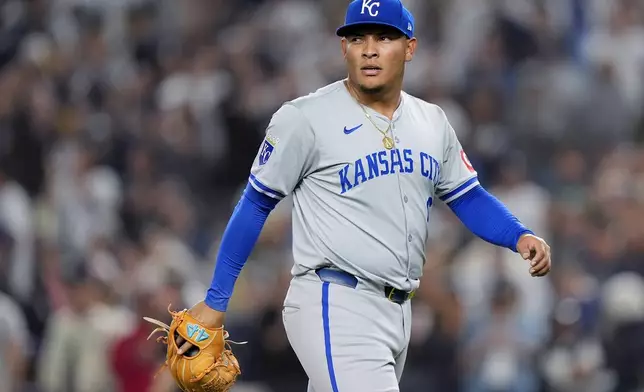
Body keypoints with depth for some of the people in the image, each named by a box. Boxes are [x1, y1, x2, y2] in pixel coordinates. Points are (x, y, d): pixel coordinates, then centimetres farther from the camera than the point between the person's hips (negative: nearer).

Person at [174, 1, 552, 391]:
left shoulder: (433, 123, 11)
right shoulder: (305, 118, -7)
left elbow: (468, 197, 18)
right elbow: (257, 204, -2)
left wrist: (521, 237, -3)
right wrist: (215, 301, -3)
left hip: (398, 313, 7)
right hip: (335, 309, -7)